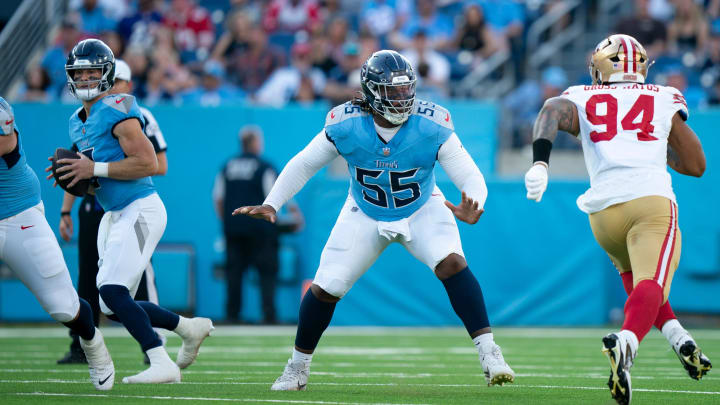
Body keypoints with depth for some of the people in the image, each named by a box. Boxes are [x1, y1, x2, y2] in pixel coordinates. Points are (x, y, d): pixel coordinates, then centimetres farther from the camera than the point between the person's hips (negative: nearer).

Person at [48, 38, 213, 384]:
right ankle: (190, 328, 26)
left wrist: (94, 169, -21)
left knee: (112, 291, -21)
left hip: (140, 210, -9)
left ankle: (162, 365, -20)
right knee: (113, 308, 8)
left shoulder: (118, 110, -13)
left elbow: (148, 164, -21)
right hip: (114, 214, 9)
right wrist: (76, 176, 1)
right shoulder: (77, 122, 15)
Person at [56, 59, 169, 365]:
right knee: (88, 279, 5)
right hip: (93, 207, 5)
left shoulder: (140, 118, -1)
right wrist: (66, 212, 13)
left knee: (139, 274, -9)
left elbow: (160, 166, -3)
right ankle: (81, 347, 10)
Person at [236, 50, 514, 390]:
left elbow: (471, 177, -24)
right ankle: (297, 367, 19)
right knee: (325, 288, -4)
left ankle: (488, 352, -23)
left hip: (422, 211, -1)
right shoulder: (345, 126, -23)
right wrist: (271, 204, -18)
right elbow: (303, 164, -7)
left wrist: (472, 207, -47)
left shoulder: (432, 126, -26)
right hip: (366, 216, 1)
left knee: (451, 263, -28)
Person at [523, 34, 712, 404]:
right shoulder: (665, 100, 21)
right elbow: (696, 165, 24)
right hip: (653, 199, -2)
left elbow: (552, 112, -4)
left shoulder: (581, 100, 20)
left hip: (604, 211, 3)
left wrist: (539, 162, -17)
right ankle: (626, 342, -50)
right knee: (650, 287, -20)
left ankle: (678, 338, 16)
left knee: (632, 273, 31)